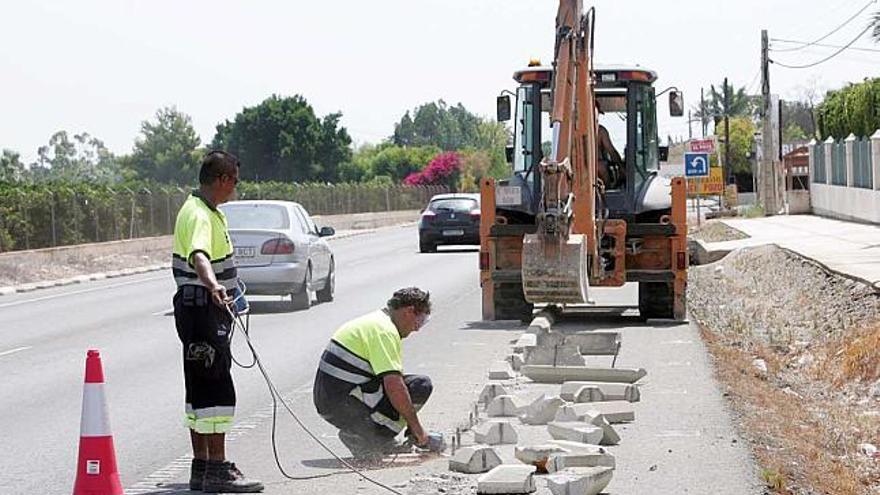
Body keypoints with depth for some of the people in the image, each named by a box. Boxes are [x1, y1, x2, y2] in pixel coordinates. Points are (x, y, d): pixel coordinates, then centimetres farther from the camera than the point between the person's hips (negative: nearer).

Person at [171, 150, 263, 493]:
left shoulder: (210, 211, 16)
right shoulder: (198, 215, -19)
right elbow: (198, 256, -40)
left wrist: (229, 287, 51)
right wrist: (214, 286, -58)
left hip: (209, 309, 11)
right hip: (200, 308, -11)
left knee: (200, 390, 13)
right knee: (216, 389, -11)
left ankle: (202, 466, 18)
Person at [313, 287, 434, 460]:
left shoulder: (375, 321, 20)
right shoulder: (385, 330, -14)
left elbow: (390, 382, 26)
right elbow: (394, 386, -23)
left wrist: (412, 426, 22)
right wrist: (416, 426, -13)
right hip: (343, 404, -10)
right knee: (421, 386, -10)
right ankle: (364, 439, -9)